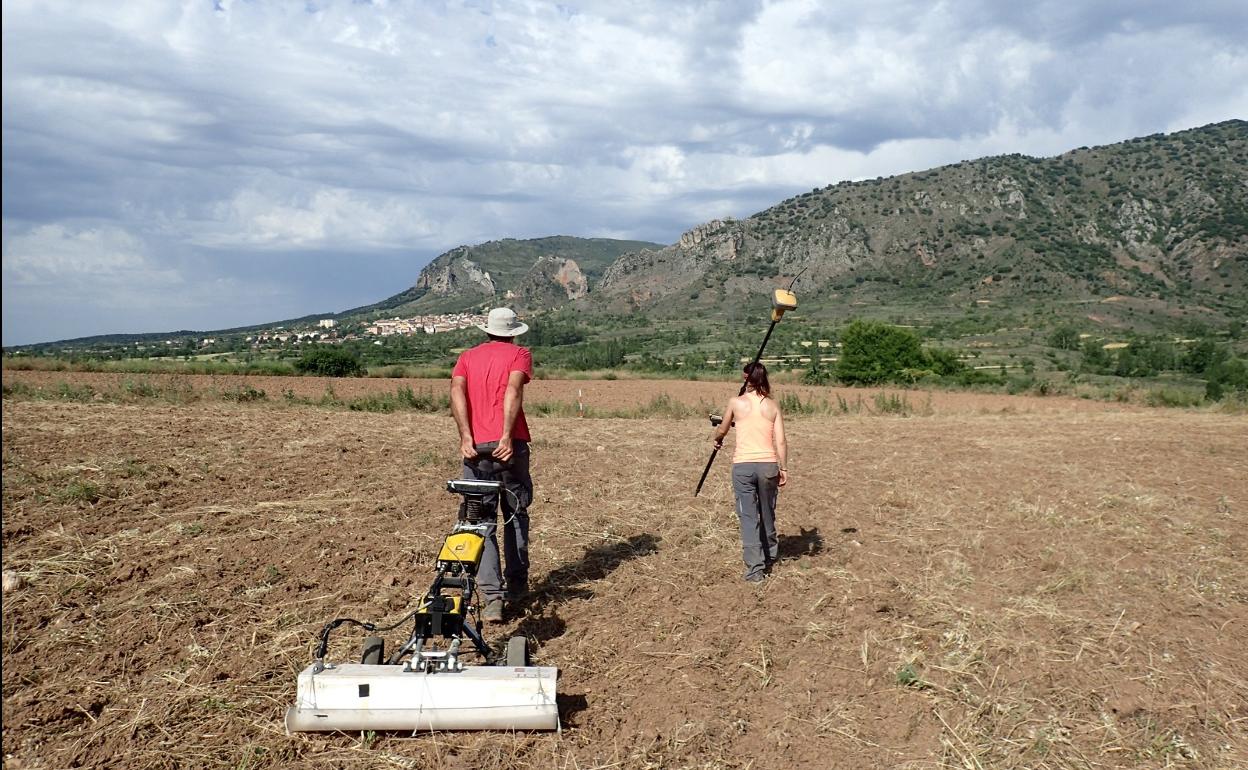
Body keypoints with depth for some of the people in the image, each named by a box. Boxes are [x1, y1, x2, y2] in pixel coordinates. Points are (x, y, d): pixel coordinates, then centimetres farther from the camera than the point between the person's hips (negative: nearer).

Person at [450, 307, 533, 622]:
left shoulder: (467, 356, 16)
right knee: (516, 515, 17)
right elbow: (513, 390, -12)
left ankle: (492, 598, -5)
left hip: (476, 447, 1)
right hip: (510, 445, -1)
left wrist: (466, 437, -11)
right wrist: (507, 436, -20)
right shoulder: (519, 354, 8)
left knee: (482, 522, 4)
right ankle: (517, 585, 25)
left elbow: (457, 390, -4)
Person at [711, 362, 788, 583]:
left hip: (743, 465, -2)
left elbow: (722, 430, 16)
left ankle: (755, 568, -4)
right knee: (767, 514, 19)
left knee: (748, 517, 1)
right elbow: (780, 441, -1)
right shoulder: (773, 405, 3)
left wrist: (717, 439, 37)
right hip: (768, 464, 2)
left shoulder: (736, 403, 0)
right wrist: (783, 468, 7)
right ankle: (770, 558, 36)